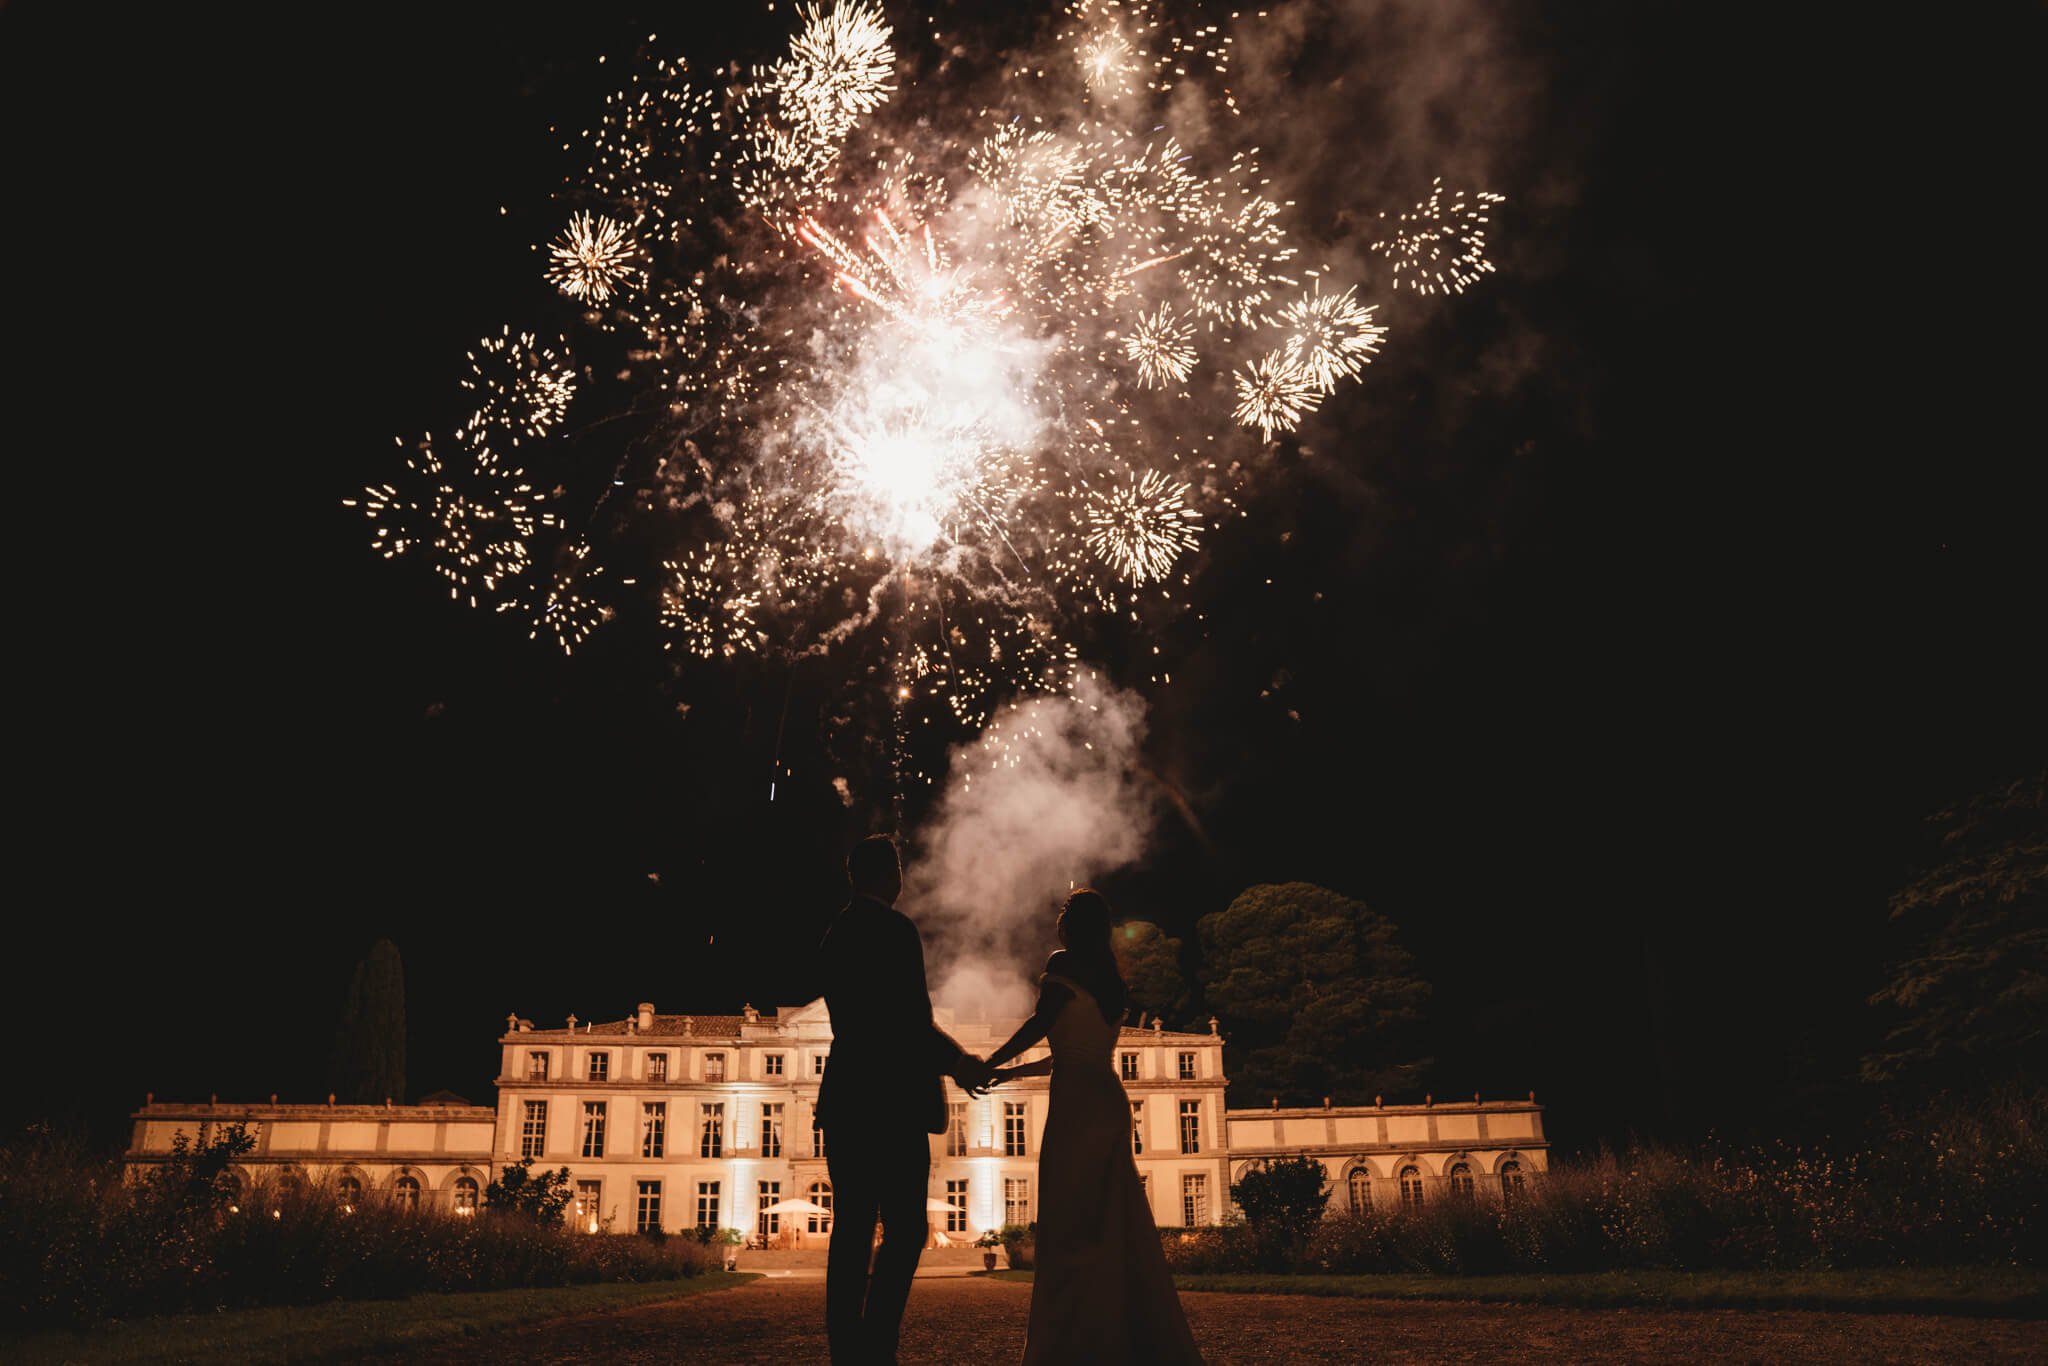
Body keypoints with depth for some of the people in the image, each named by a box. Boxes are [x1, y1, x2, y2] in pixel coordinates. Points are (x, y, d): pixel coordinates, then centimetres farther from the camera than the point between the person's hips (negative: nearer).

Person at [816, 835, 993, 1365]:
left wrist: (948, 1058, 21)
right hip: (892, 1103, -8)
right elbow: (911, 1020, -16)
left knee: (852, 1229, 9)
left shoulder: (836, 935, 15)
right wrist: (957, 1062, 0)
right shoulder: (895, 929, -11)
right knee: (905, 1229, -4)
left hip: (844, 1102, 8)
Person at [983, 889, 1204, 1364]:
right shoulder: (1108, 978, 21)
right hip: (1108, 1102, 8)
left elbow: (1041, 1022, -15)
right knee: (1115, 1226, 11)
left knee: (1072, 1228, -6)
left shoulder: (1064, 965, -3)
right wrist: (1012, 1072, 29)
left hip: (1078, 1105, -8)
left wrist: (988, 1064, -8)